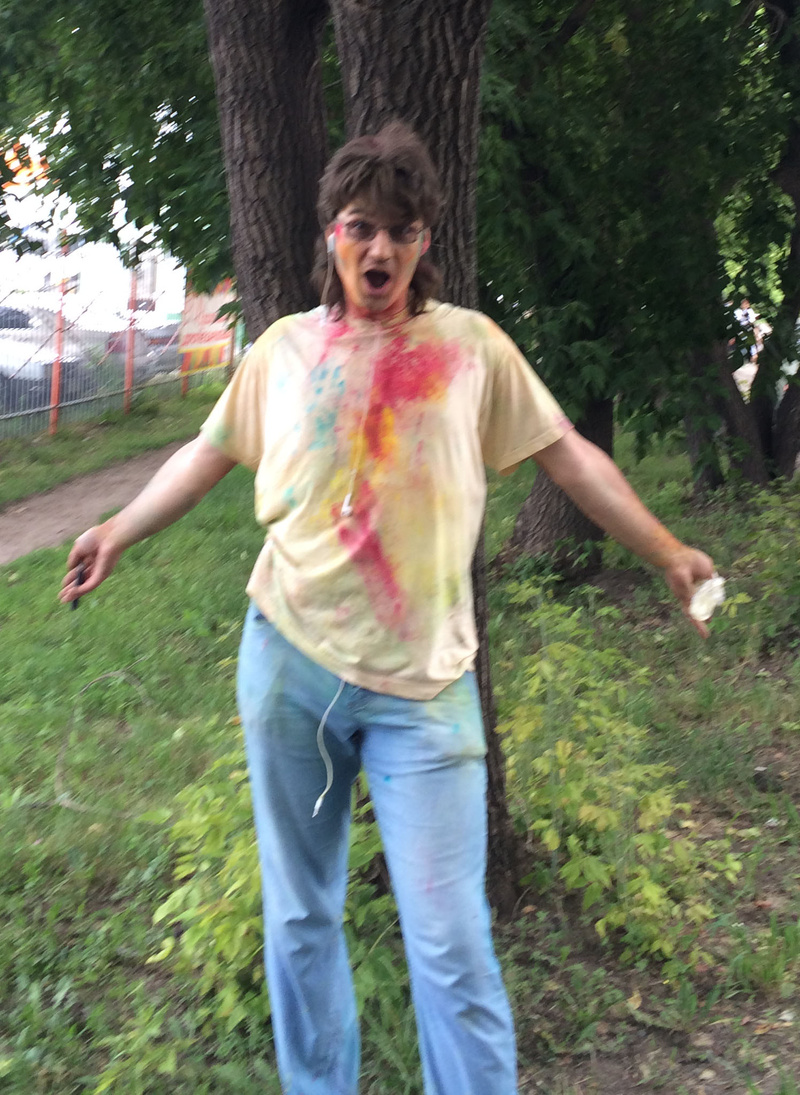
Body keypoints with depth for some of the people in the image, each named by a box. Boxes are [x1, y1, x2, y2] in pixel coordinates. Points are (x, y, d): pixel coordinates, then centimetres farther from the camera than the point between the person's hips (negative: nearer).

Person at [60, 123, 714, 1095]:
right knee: (300, 916, 15)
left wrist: (667, 551, 5)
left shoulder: (472, 344, 1)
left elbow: (567, 456, 7)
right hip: (288, 660, 3)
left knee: (450, 945, -4)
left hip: (423, 684, -2)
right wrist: (120, 531, 17)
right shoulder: (283, 348, 6)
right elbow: (210, 452, 19)